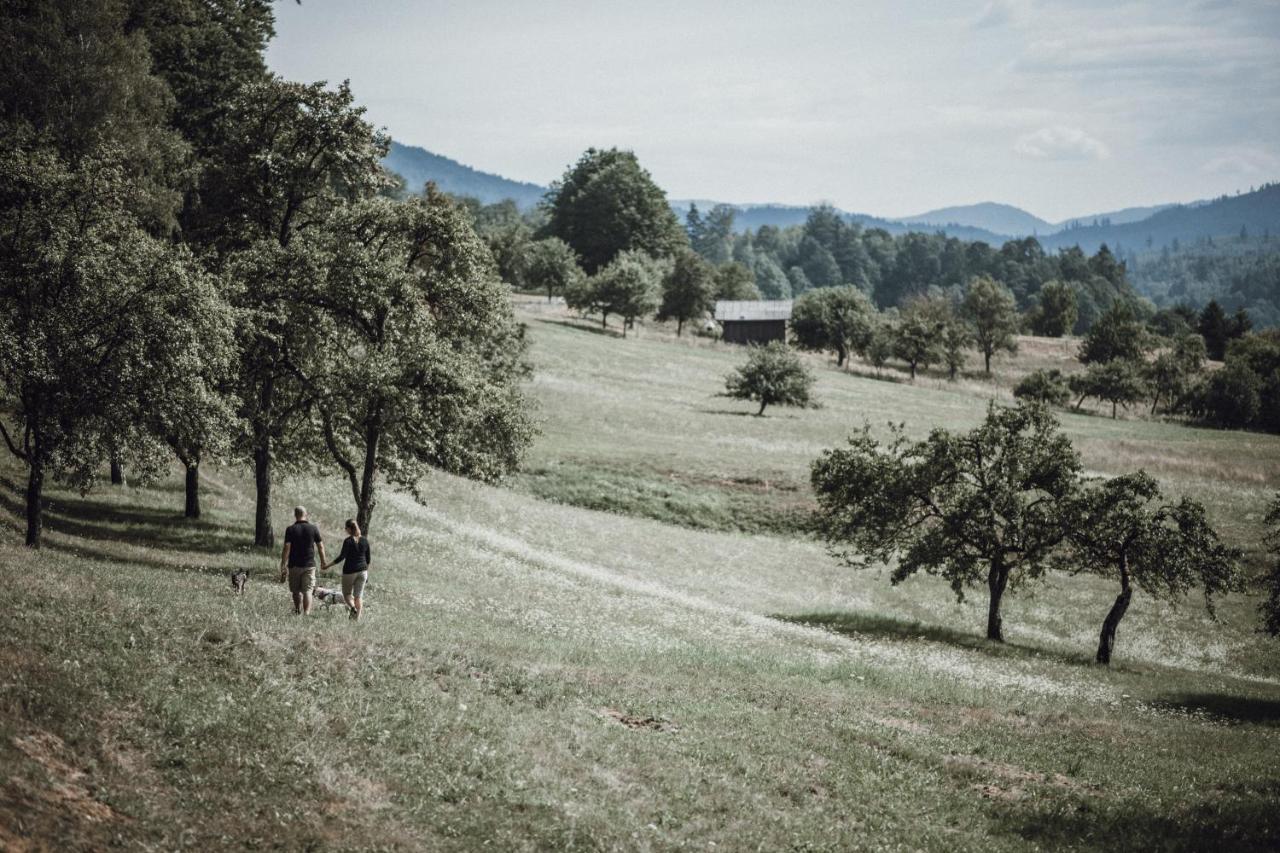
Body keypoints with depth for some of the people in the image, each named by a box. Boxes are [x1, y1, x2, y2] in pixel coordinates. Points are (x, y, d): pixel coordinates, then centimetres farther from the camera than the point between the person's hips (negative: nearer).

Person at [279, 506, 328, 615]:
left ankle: (298, 613, 29)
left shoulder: (290, 529, -4)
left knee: (296, 591, 15)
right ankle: (306, 613, -20)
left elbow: (286, 548, -10)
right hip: (309, 565, 0)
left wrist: (283, 566, -8)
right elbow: (320, 546, 4)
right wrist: (323, 561, 19)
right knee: (307, 591, -4)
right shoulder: (313, 528, 0)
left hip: (294, 565, 0)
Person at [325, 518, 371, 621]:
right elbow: (368, 559, 9)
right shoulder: (364, 541, 4)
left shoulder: (348, 541, -12)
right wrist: (367, 572, 21)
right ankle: (357, 618, 2)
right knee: (358, 596, 7)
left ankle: (353, 607, -16)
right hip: (362, 571, 4)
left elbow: (341, 557, -15)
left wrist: (328, 565, -8)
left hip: (349, 571, -4)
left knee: (347, 594, 11)